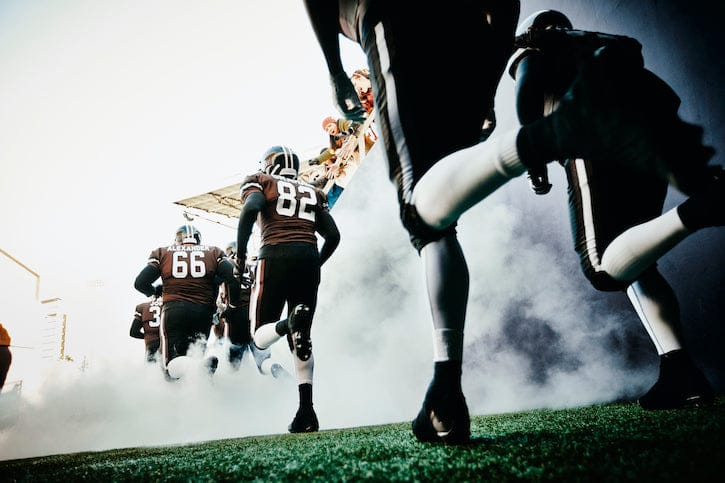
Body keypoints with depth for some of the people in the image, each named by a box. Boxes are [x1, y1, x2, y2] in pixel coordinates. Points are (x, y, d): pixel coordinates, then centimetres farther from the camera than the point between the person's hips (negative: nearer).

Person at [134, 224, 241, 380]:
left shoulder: (162, 253, 12)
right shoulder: (214, 252, 12)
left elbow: (140, 283, 6)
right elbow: (233, 278, -2)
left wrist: (155, 291, 27)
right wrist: (233, 306, 10)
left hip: (174, 310, -1)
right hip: (203, 311, 1)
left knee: (172, 366, 9)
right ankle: (206, 357, -16)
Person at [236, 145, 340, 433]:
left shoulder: (260, 182, 14)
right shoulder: (313, 193, 25)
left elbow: (251, 208, -10)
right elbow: (333, 236, 16)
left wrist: (240, 252, -2)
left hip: (275, 257, -4)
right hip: (309, 258, 4)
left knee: (261, 337, 5)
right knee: (301, 341, 12)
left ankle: (291, 323, -28)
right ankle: (306, 411, 5)